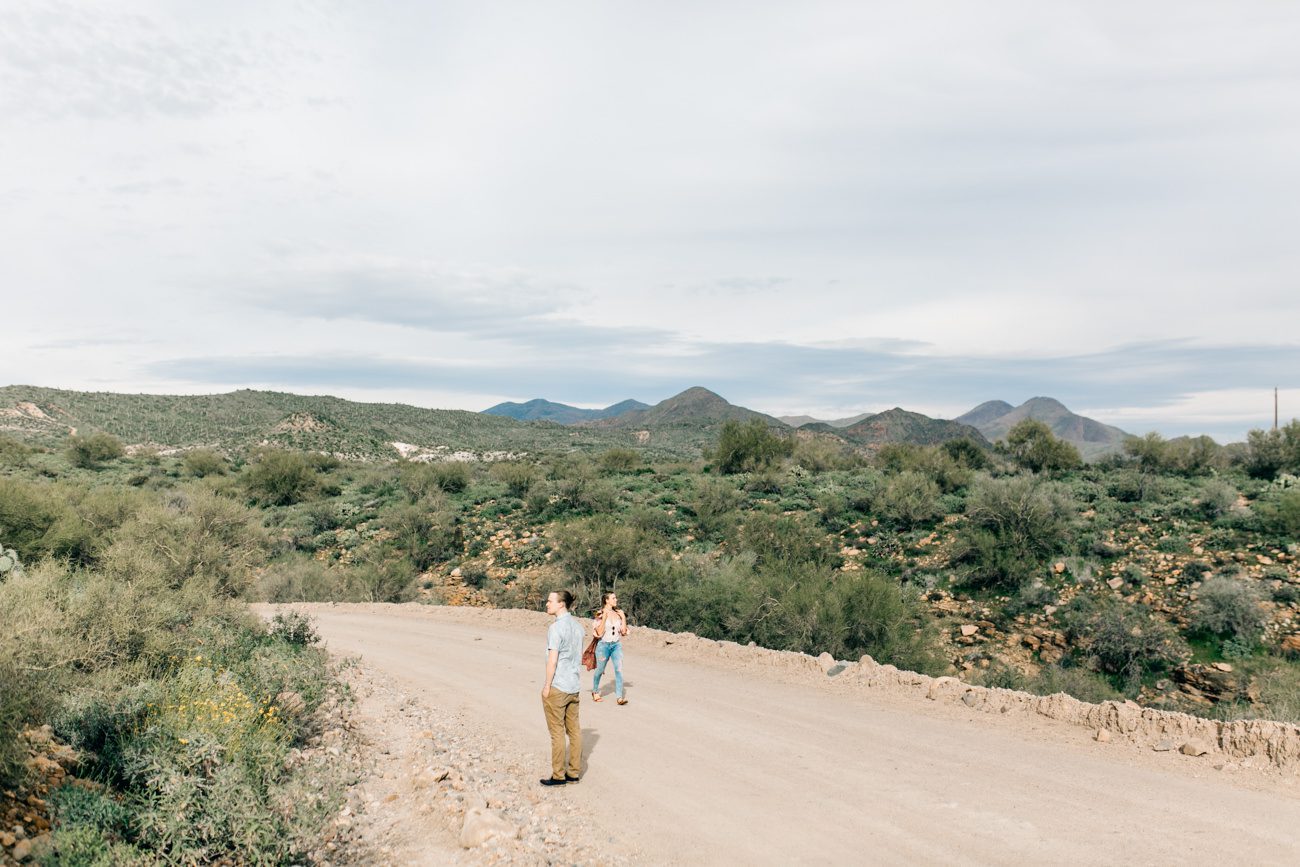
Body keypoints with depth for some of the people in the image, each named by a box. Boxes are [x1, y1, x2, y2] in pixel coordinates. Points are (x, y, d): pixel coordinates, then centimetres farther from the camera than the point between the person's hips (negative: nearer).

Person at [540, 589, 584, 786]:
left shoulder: (556, 628, -18)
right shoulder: (577, 625, 6)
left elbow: (552, 660, -18)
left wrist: (547, 686, -11)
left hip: (556, 687, -8)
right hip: (574, 686, 8)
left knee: (557, 732, 3)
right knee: (574, 729, 12)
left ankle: (558, 776, 11)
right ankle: (574, 772, 20)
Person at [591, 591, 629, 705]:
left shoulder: (618, 613, 4)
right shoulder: (600, 614, -8)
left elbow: (623, 631, 4)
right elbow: (600, 633, -16)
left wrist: (623, 617, -4)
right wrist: (604, 618, -23)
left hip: (617, 645, 3)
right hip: (603, 645, -3)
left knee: (619, 669, -12)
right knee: (600, 670, 12)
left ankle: (620, 697, -14)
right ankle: (595, 691, 37)